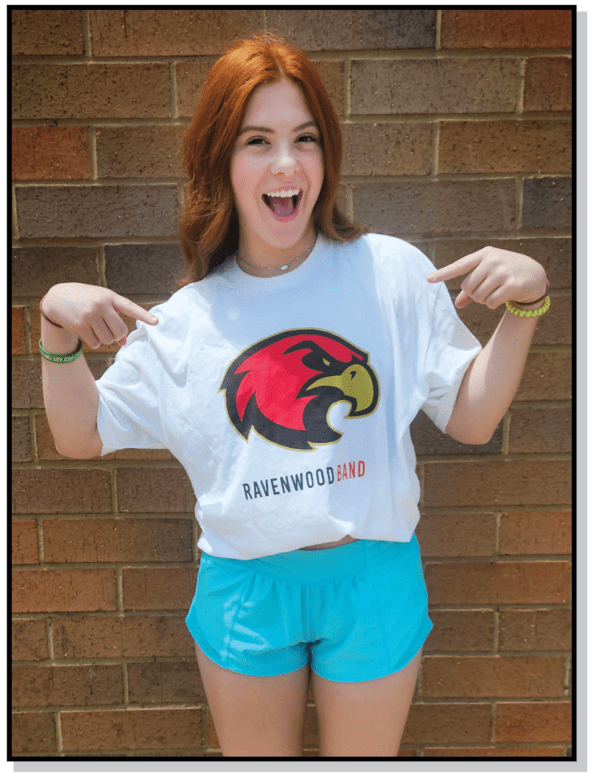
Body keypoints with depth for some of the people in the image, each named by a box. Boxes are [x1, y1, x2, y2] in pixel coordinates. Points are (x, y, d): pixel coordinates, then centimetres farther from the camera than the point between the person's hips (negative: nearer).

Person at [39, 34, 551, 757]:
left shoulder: (393, 271, -7)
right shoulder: (184, 319, -4)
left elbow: (471, 418, -3)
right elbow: (81, 435, 4)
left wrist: (525, 304, -14)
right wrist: (56, 324, -9)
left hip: (374, 581, 0)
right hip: (243, 589, 1)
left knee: (365, 756, 24)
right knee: (253, 756, 25)